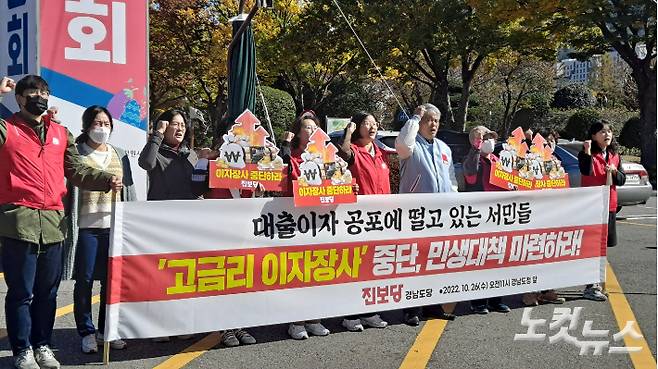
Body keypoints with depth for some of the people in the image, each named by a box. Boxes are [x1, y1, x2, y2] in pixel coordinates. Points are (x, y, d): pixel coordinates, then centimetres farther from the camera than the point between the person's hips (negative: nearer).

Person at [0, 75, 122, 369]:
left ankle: (42, 345, 25)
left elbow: (76, 171, 15)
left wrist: (106, 180, -1)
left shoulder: (60, 133, 16)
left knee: (47, 291, 12)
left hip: (53, 222, 5)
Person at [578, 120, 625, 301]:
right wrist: (587, 151, -33)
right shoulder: (587, 154, -8)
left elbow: (622, 180, 13)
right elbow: (586, 171, -27)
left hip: (609, 206, 7)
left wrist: (615, 171, -6)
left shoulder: (615, 156, 12)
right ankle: (589, 287, 0)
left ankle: (594, 283, 24)